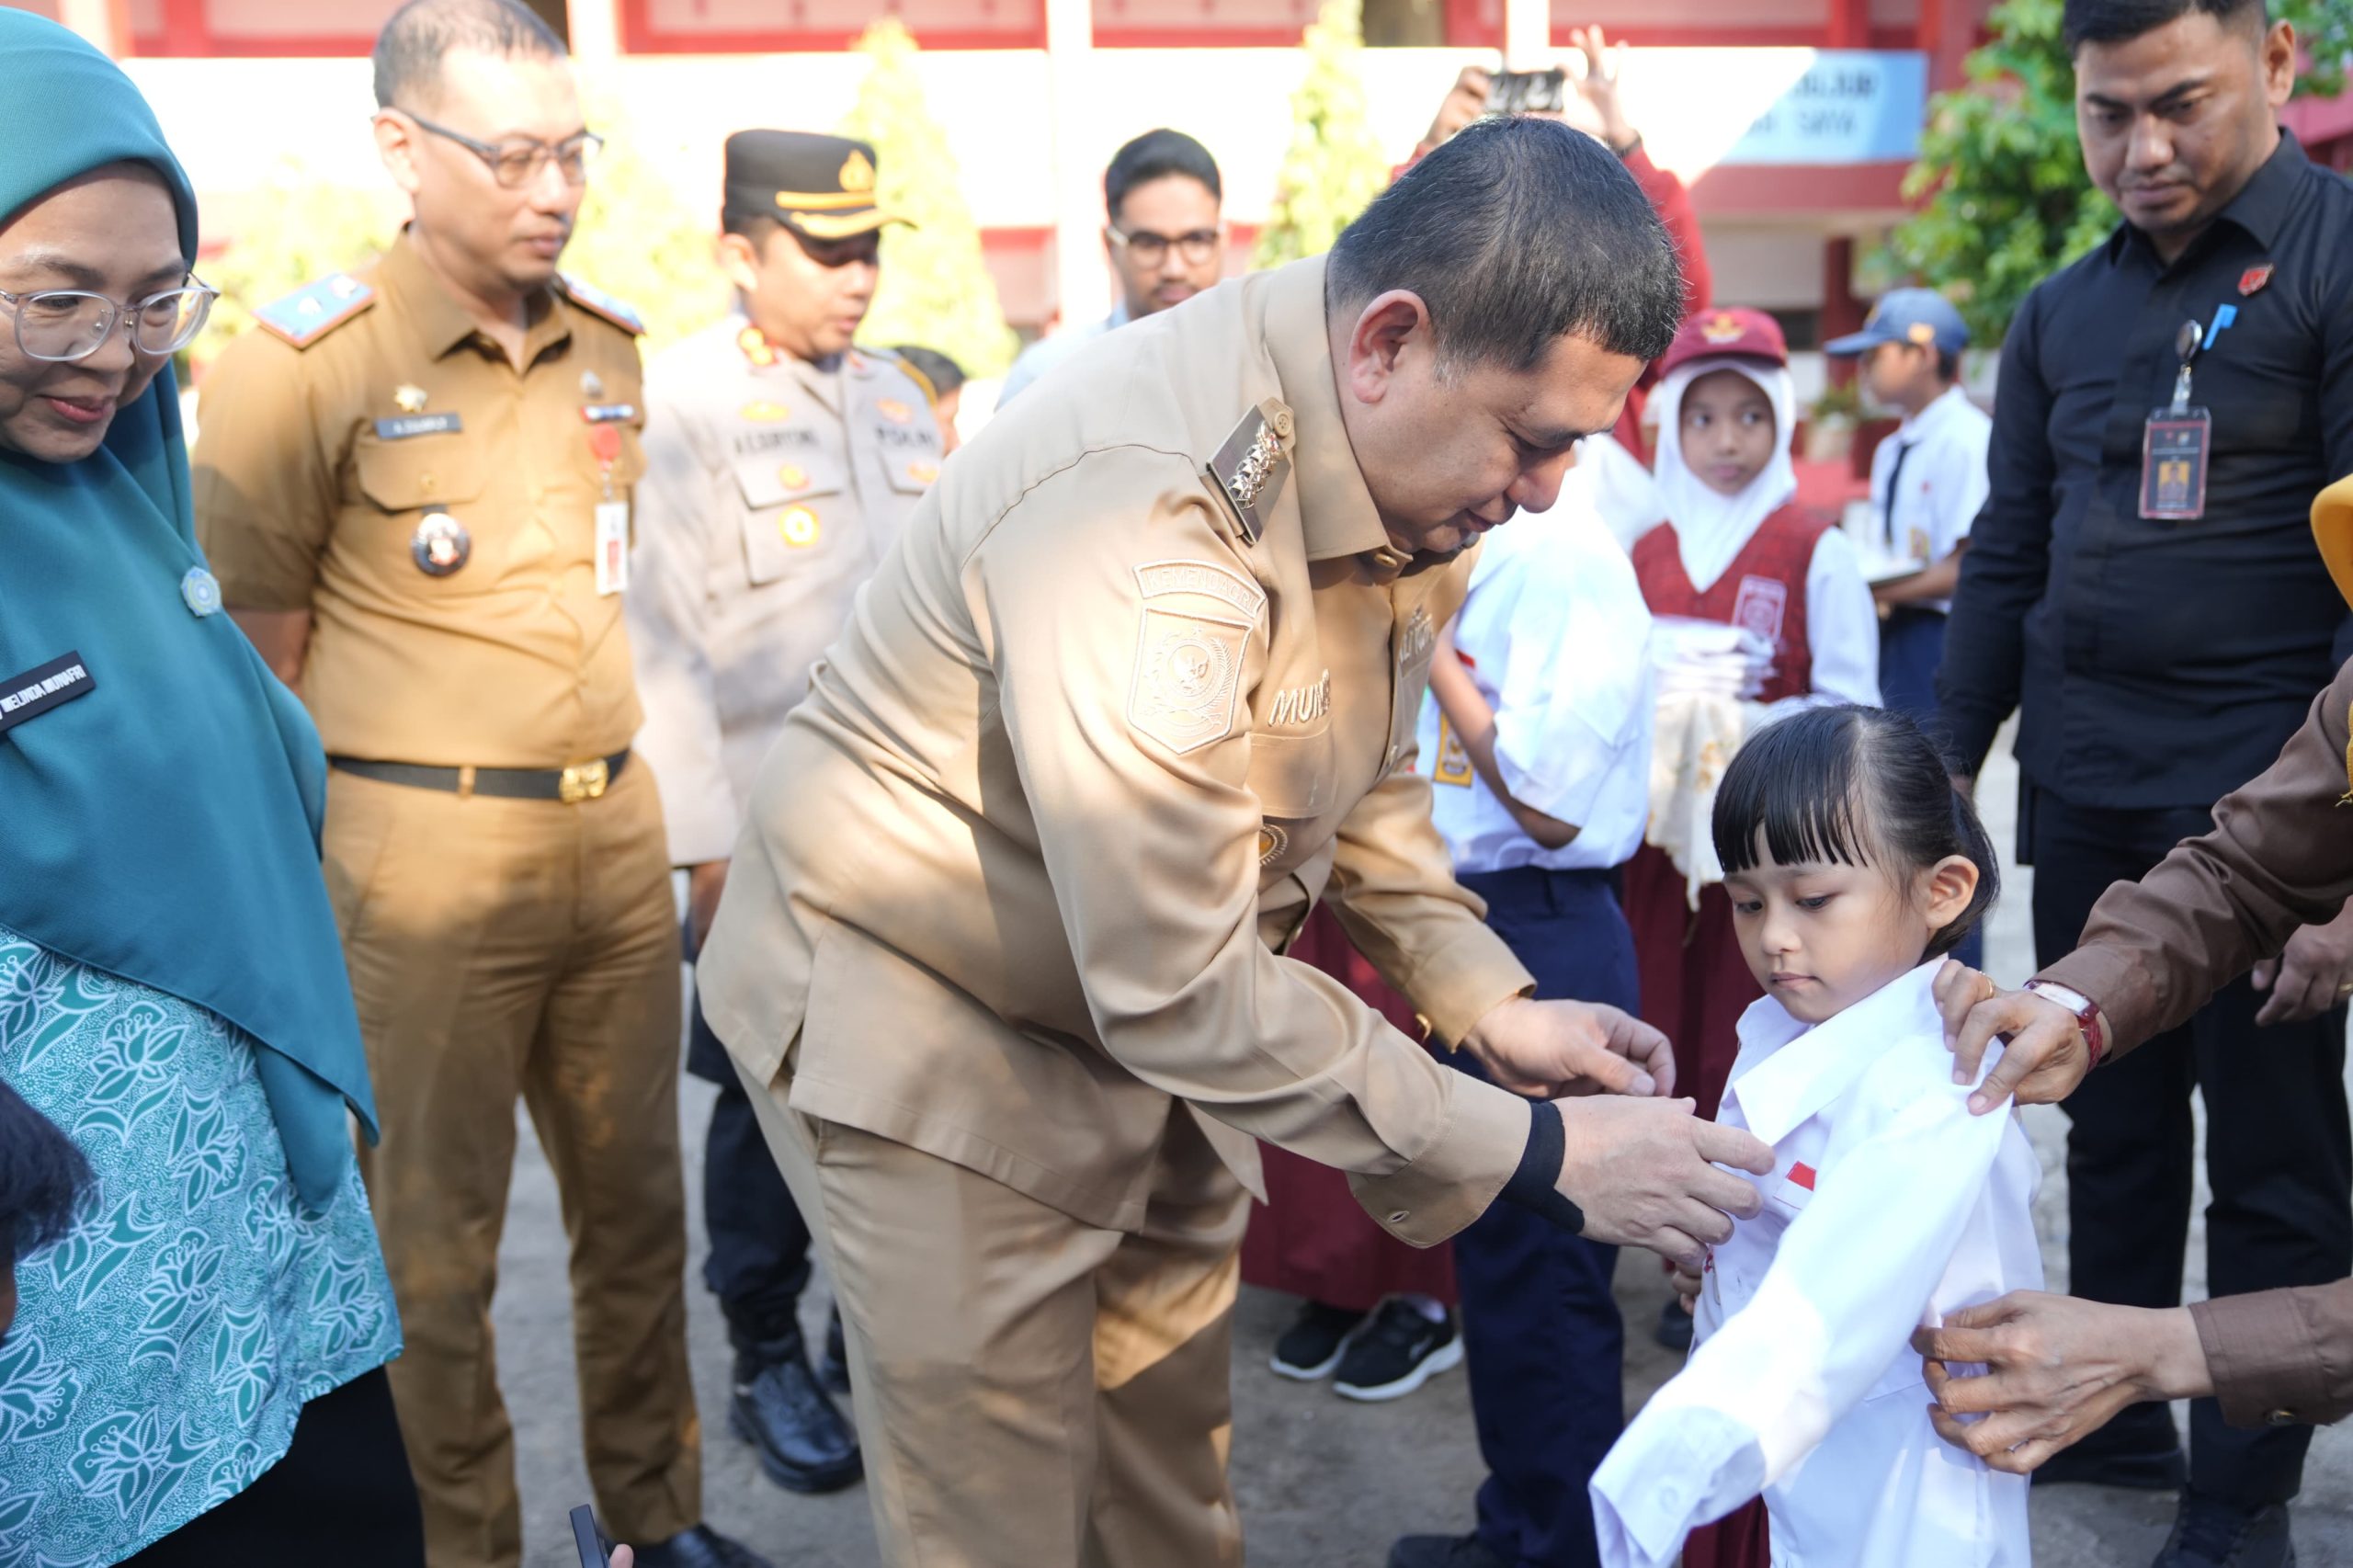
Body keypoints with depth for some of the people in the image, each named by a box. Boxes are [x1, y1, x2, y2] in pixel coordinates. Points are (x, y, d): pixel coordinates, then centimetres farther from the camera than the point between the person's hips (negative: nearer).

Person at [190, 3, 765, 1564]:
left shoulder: (615, 346, 8)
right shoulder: (301, 364, -10)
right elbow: (261, 659, -6)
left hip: (618, 835, 6)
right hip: (426, 863, -5)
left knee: (636, 1196, 15)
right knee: (439, 1235, 7)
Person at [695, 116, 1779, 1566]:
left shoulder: (1406, 465, -6)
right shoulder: (1146, 509, -35)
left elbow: (1361, 775, 10)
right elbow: (1178, 988, -33)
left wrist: (1489, 1002, -4)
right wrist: (1538, 1153, -27)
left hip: (1155, 1001, 8)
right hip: (932, 1024, -7)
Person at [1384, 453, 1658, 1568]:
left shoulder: (1565, 556, -18)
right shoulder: (1497, 549, 8)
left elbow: (1548, 804, -23)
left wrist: (1428, 649, -16)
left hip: (1541, 942, -10)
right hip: (1476, 925, 10)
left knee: (1542, 1272, 4)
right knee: (1495, 1255, 20)